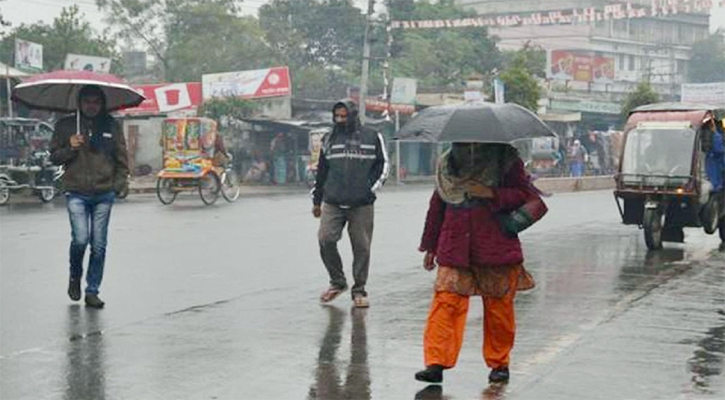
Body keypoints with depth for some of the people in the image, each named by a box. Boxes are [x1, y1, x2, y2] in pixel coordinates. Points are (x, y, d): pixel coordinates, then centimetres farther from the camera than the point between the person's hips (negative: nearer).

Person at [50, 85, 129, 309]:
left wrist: (118, 185, 2)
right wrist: (70, 148, -10)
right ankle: (75, 277, 16)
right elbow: (54, 157, 8)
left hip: (104, 194, 2)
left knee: (99, 246, 2)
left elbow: (122, 159, 13)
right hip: (76, 193, -1)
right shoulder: (66, 126, 5)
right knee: (80, 239, -14)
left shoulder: (112, 126, 8)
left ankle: (92, 292, 12)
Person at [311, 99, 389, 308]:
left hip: (362, 205, -2)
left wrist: (372, 188, -2)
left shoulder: (372, 138, 5)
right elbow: (321, 171, 19)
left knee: (361, 247, 1)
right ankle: (337, 282, 9)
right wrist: (316, 201, 20)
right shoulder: (329, 140, 13)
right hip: (332, 203, 2)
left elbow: (383, 165, 9)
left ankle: (359, 291, 13)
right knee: (326, 239, -11)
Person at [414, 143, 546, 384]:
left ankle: (499, 363, 21)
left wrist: (491, 194, -17)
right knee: (446, 301, -10)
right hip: (454, 251, 2)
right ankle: (436, 363, -10)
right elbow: (437, 206, 18)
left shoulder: (505, 160, 1)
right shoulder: (447, 164, 11)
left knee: (498, 306, 6)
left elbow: (525, 195, -3)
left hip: (496, 251, -2)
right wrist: (430, 246, 19)